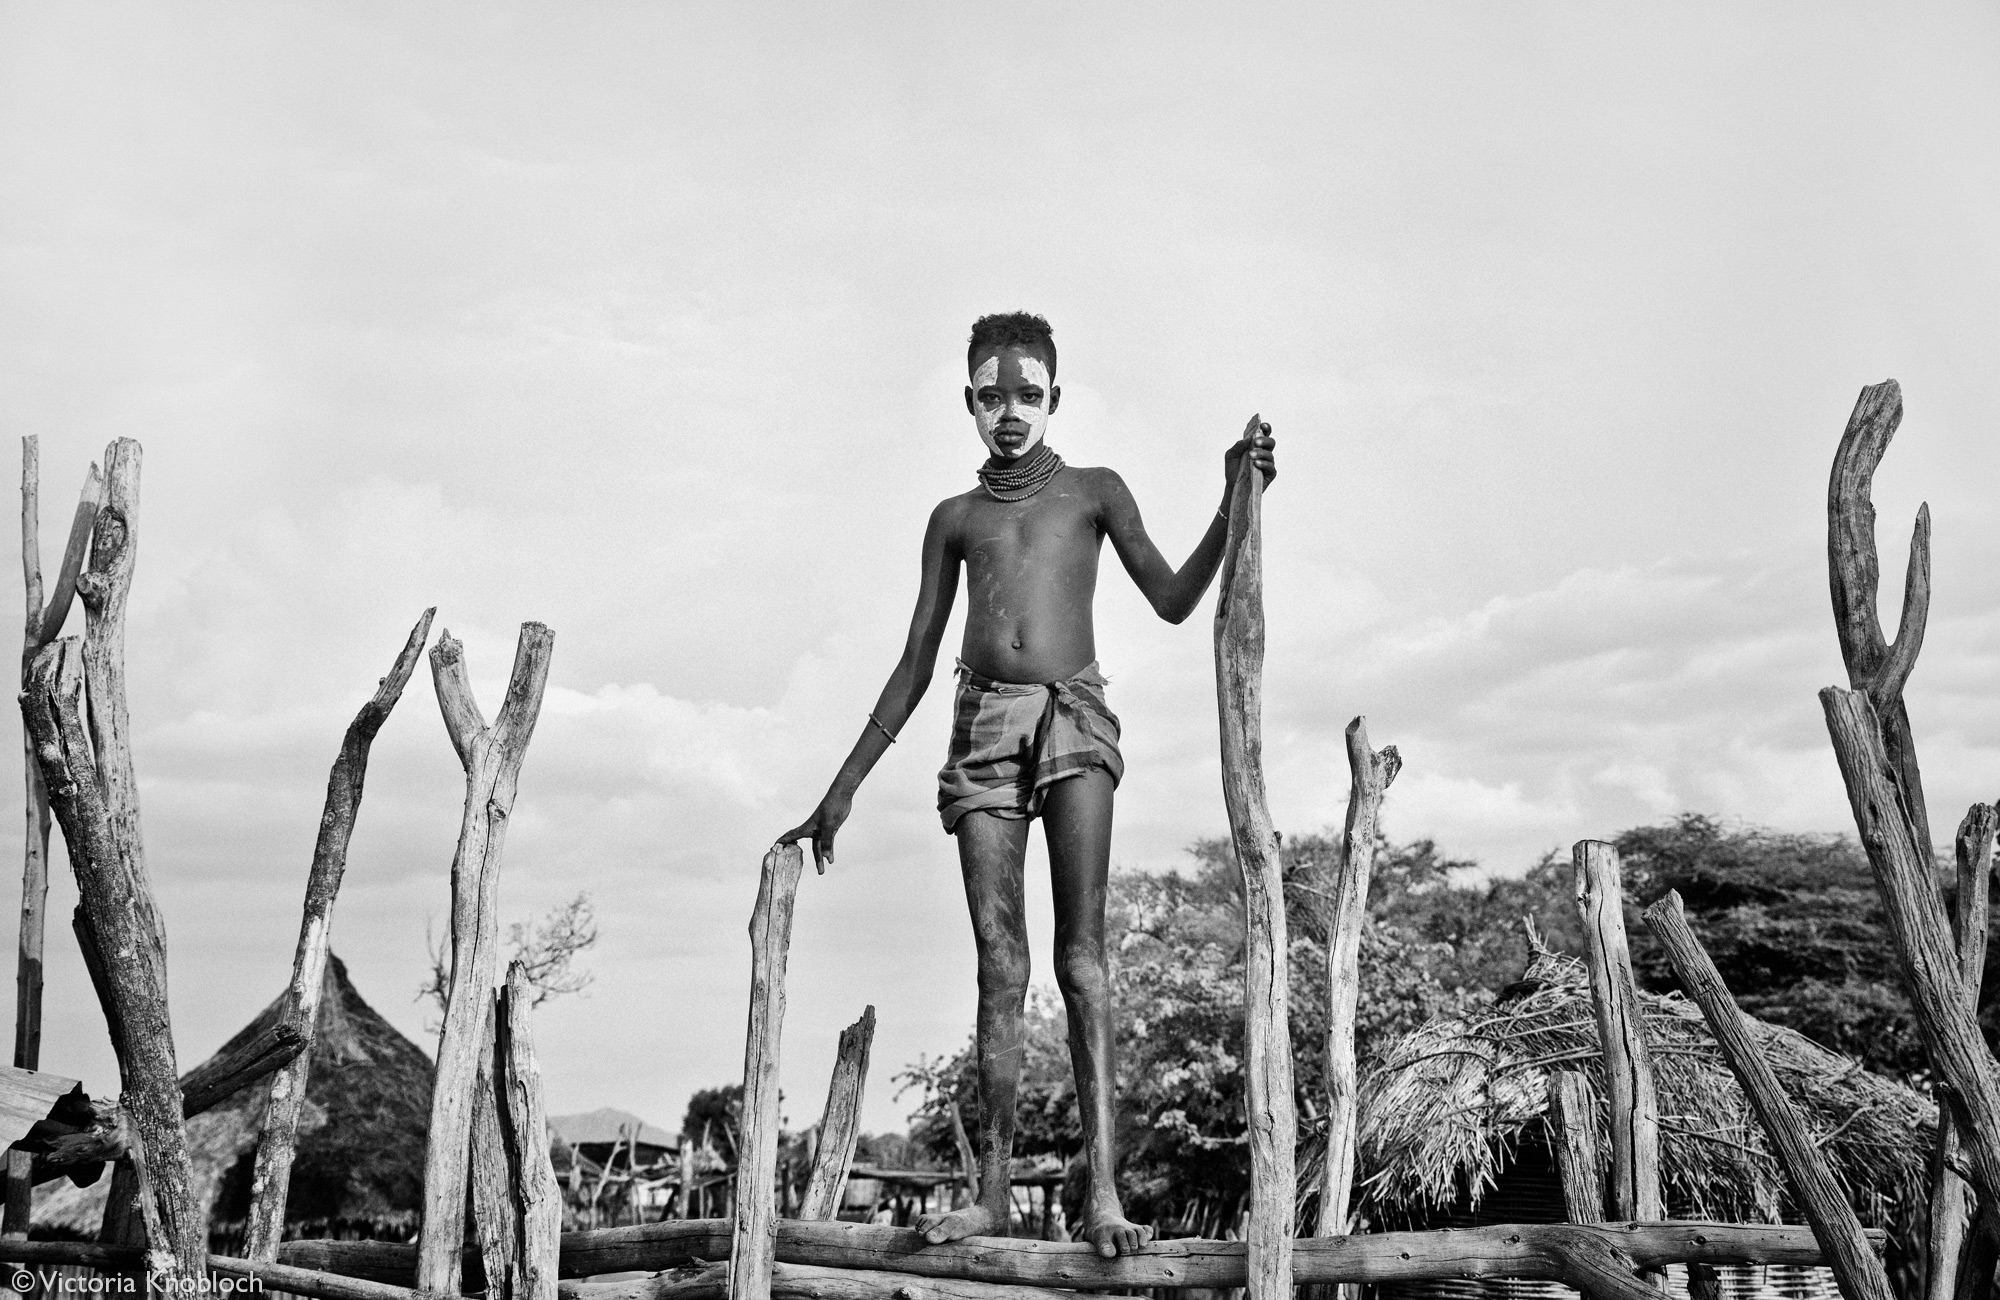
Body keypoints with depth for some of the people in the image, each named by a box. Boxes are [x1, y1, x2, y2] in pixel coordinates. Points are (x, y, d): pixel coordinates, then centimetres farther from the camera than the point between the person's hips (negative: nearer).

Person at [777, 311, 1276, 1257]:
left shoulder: (1092, 492, 15)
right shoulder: (954, 517, 20)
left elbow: (1172, 601, 6)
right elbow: (915, 665, 20)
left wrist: (1235, 500, -7)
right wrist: (844, 787, 18)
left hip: (1072, 716, -2)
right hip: (984, 725, 2)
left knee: (1081, 950, -13)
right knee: (999, 961, -4)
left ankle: (1101, 1188, -15)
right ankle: (992, 1194, -2)